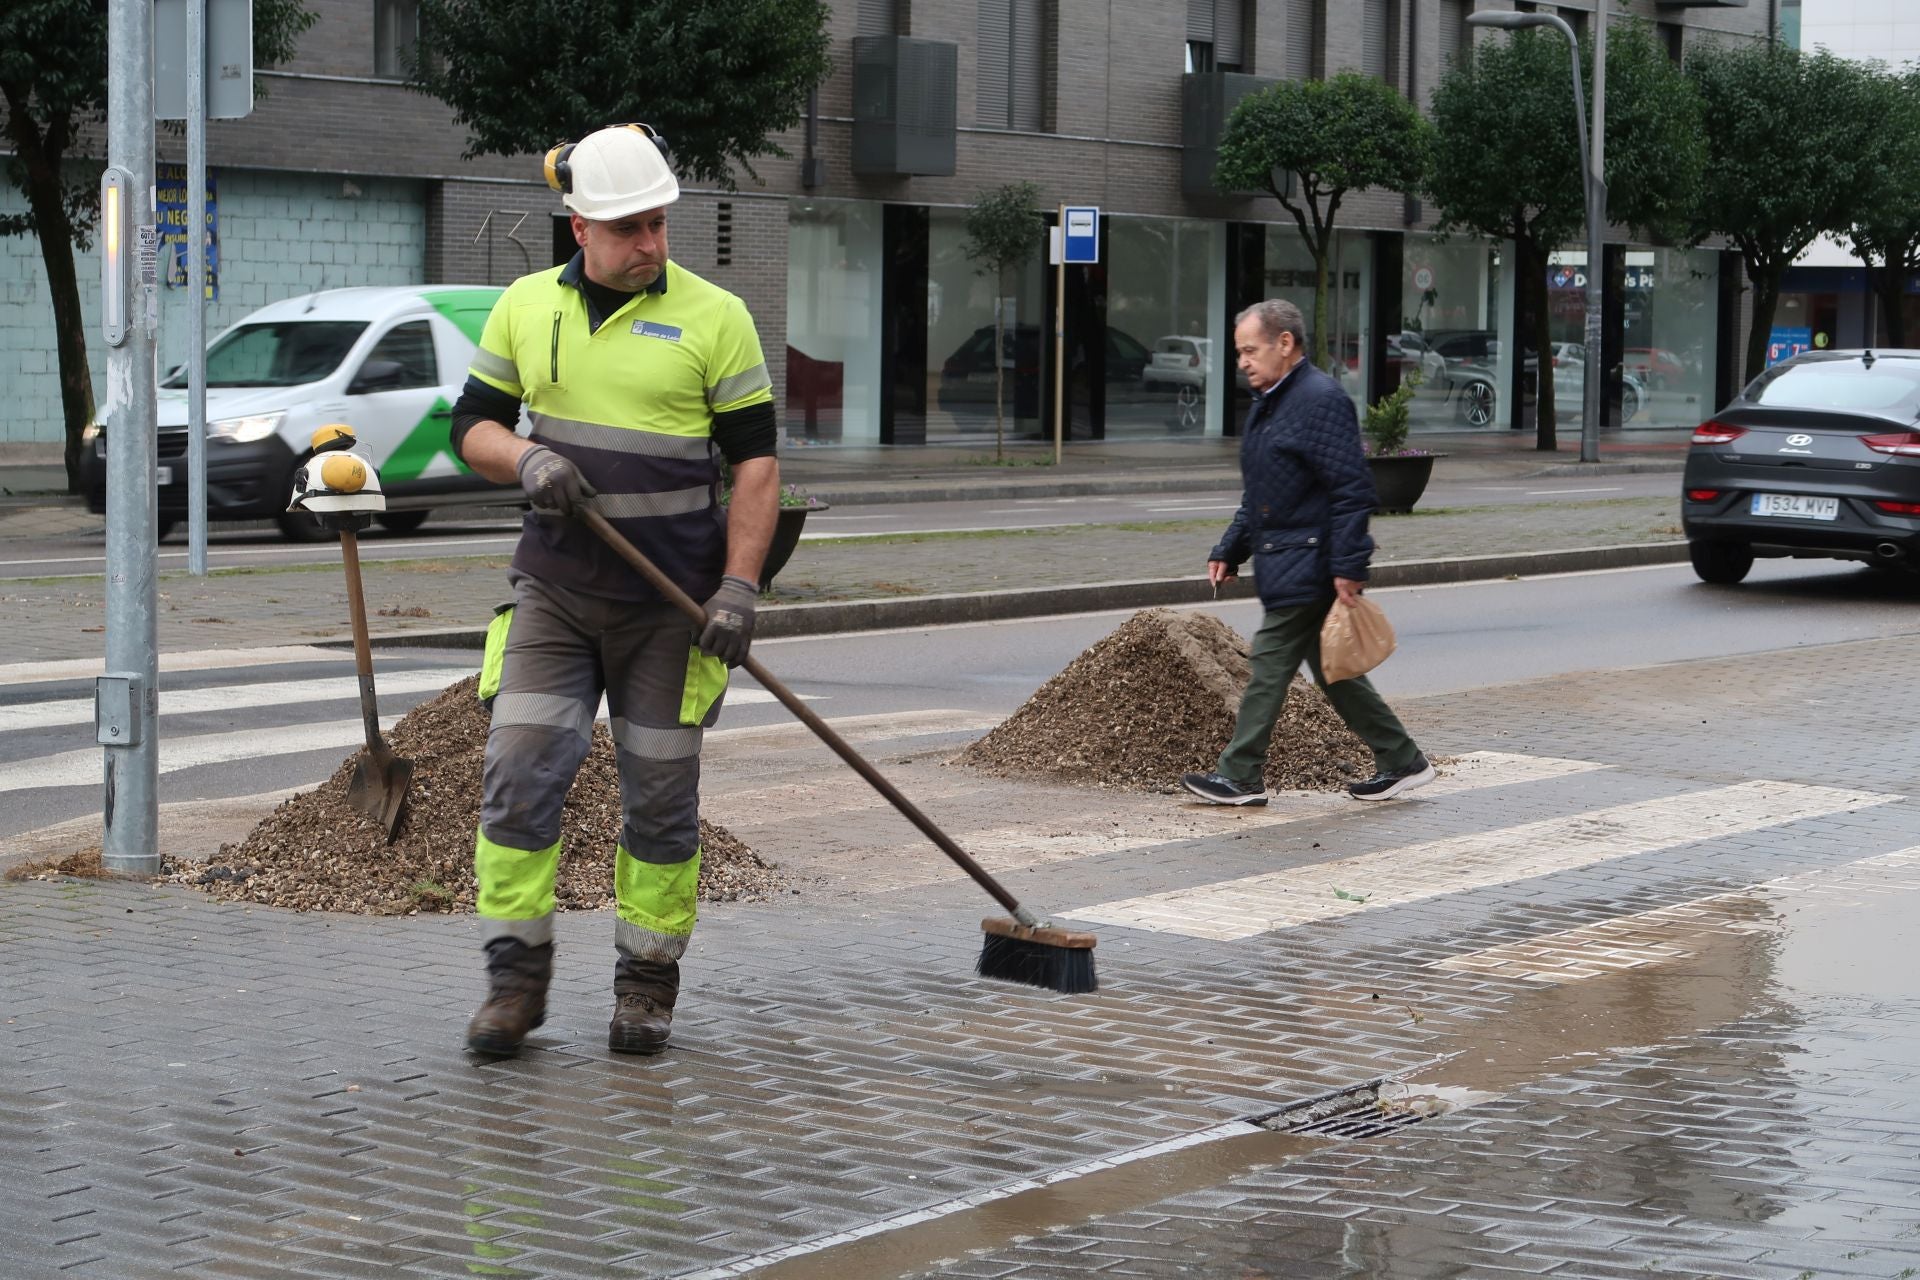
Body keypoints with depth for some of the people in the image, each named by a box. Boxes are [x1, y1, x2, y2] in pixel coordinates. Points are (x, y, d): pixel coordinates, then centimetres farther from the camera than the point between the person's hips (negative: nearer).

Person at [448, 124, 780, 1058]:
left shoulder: (713, 317, -2)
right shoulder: (526, 307, 7)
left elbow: (755, 461, -2)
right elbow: (473, 424, 12)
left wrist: (739, 586, -12)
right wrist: (524, 458, -12)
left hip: (671, 603, -2)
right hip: (553, 591, 2)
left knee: (660, 796, 4)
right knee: (520, 773, -6)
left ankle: (647, 983, 16)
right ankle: (517, 978, 3)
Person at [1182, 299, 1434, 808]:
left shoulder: (1321, 400, -15)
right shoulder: (1267, 405, 17)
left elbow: (1353, 490, -20)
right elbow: (1256, 499, 26)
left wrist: (1348, 566, -24)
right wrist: (1229, 550, 19)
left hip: (1305, 569, -10)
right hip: (1283, 564, 10)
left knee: (1270, 665, -6)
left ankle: (1240, 777, 1)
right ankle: (1402, 762, 19)